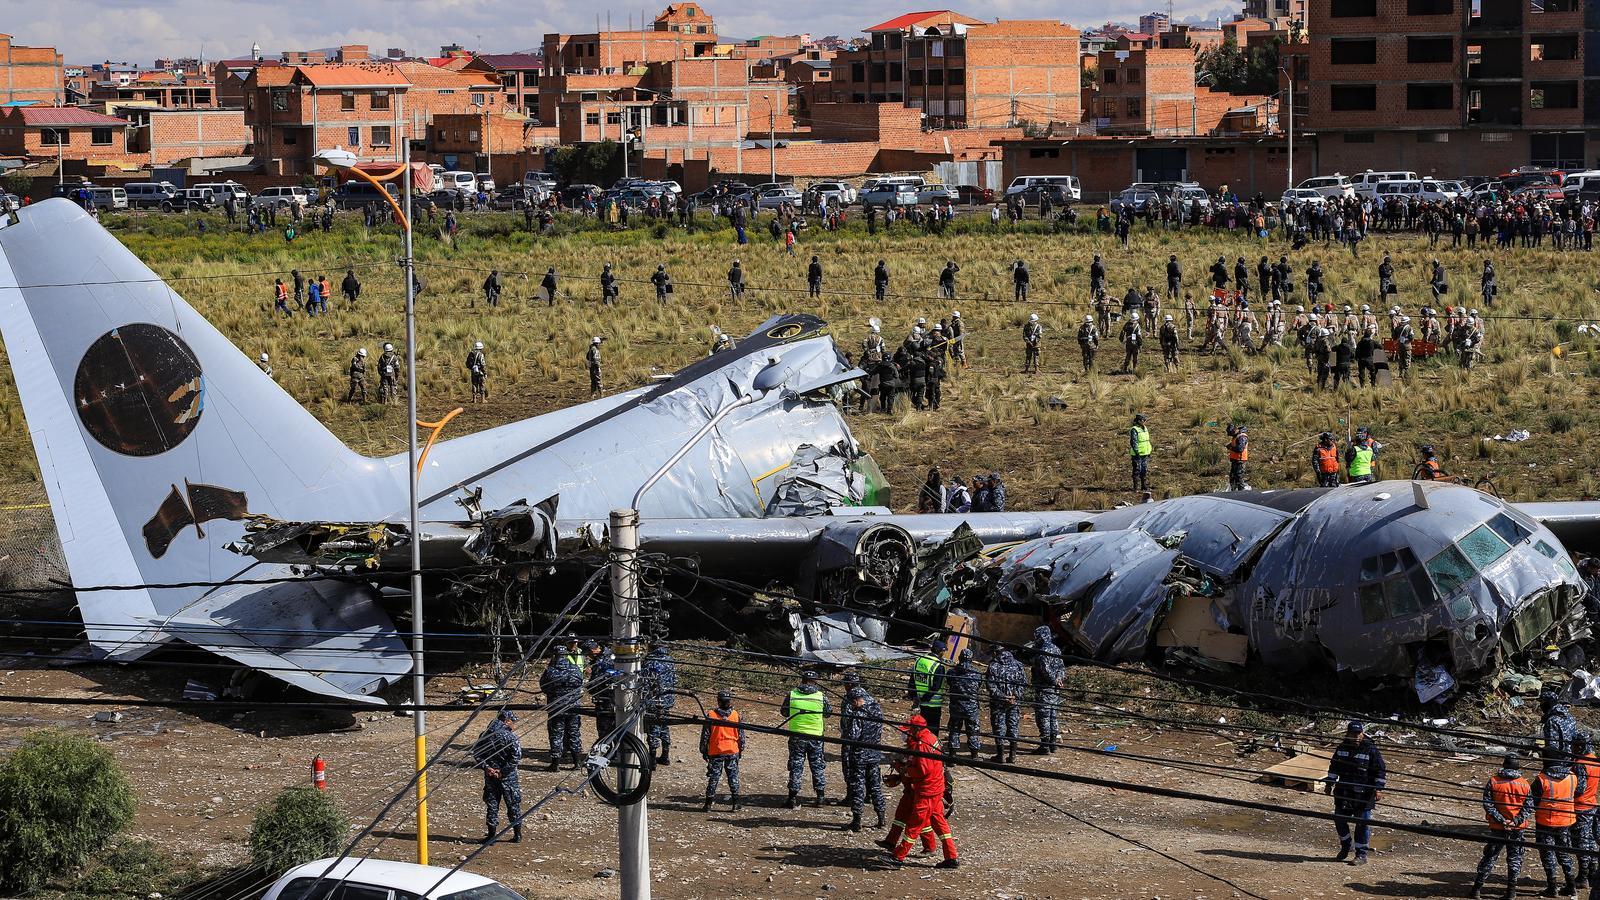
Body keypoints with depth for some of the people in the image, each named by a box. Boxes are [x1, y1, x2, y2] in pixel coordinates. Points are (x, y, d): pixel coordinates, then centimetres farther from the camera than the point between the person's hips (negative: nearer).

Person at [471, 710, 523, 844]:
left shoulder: (485, 735, 2)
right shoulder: (510, 736, -13)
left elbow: (475, 753, 4)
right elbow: (517, 756, -19)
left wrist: (485, 767, -2)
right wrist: (503, 771, -13)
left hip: (490, 776, 3)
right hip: (508, 777, -3)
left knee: (491, 805, 11)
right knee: (513, 805, 10)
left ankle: (491, 834, 11)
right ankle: (517, 834, 15)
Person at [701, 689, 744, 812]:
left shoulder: (710, 715, -9)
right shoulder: (736, 715, -4)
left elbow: (705, 735, -4)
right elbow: (741, 734, 3)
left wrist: (703, 751, 6)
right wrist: (741, 749, 15)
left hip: (715, 752, -1)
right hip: (733, 751, 1)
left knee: (713, 778, 5)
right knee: (733, 777, 9)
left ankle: (708, 804, 6)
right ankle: (735, 804, 9)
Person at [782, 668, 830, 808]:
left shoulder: (792, 695, -6)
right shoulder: (821, 696, -7)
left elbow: (785, 713, 7)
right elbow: (828, 713, 8)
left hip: (797, 736, 0)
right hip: (816, 736, 0)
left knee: (796, 767, 6)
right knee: (818, 767, 13)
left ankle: (793, 799, 6)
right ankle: (820, 797, 16)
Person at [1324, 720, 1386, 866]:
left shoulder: (1371, 750, -9)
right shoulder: (1342, 748, 5)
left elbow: (1381, 770, -6)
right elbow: (1334, 766, 18)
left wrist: (1379, 788, -12)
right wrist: (1330, 782, 14)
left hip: (1363, 794, -5)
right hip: (1343, 792, 5)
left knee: (1362, 823, 0)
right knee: (1339, 820, 10)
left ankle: (1361, 855, 7)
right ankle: (1346, 846, 32)